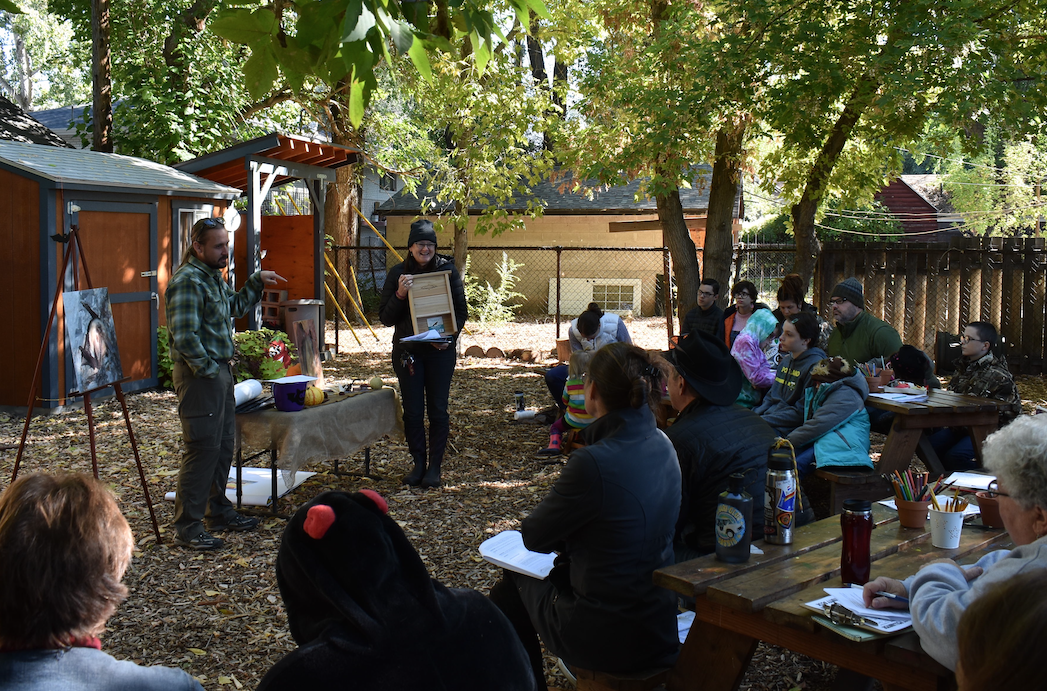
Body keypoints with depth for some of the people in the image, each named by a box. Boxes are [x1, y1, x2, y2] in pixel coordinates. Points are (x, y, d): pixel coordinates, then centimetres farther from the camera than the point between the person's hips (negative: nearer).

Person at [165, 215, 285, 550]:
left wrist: (257, 281, 19)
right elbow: (184, 337, -24)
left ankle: (218, 512, 30)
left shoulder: (214, 276, 14)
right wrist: (208, 369, -18)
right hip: (199, 376, -10)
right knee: (202, 450, -7)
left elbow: (235, 306, 30)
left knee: (223, 446, 16)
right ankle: (186, 528, 0)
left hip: (220, 372, 10)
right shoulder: (187, 281, -18)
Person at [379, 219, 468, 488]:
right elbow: (386, 317, -1)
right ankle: (418, 463, 19)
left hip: (440, 351, -1)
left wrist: (448, 337, -14)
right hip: (407, 351, 1)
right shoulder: (398, 274, 0)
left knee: (438, 410, 3)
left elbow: (461, 311, 3)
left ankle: (435, 466, 14)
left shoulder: (448, 270, -1)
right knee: (412, 411, 4)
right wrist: (400, 294, -18)